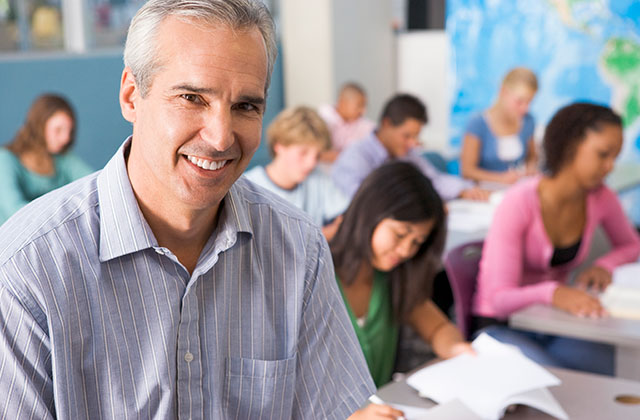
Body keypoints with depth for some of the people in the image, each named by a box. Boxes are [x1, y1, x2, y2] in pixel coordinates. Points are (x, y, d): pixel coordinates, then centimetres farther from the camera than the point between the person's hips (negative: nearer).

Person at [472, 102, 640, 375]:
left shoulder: (601, 199, -5)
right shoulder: (519, 204, -22)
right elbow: (500, 299, -26)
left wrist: (604, 266, -8)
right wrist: (552, 293, -47)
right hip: (502, 324, -5)